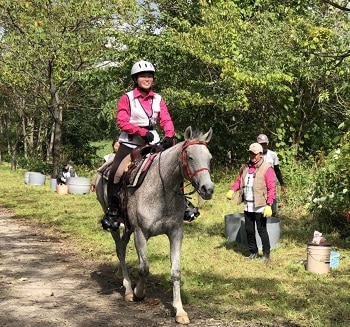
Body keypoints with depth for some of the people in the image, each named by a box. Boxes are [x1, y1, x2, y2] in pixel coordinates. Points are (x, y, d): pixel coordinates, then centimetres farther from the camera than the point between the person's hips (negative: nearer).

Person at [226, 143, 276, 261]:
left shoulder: (267, 168, -9)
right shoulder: (245, 167, 10)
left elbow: (271, 188, -13)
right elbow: (238, 180, 15)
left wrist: (269, 205, -20)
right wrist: (232, 190, -5)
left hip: (260, 206, -6)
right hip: (247, 206, 6)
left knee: (261, 230, 1)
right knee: (249, 230, 13)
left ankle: (266, 254, 15)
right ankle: (253, 252, 27)